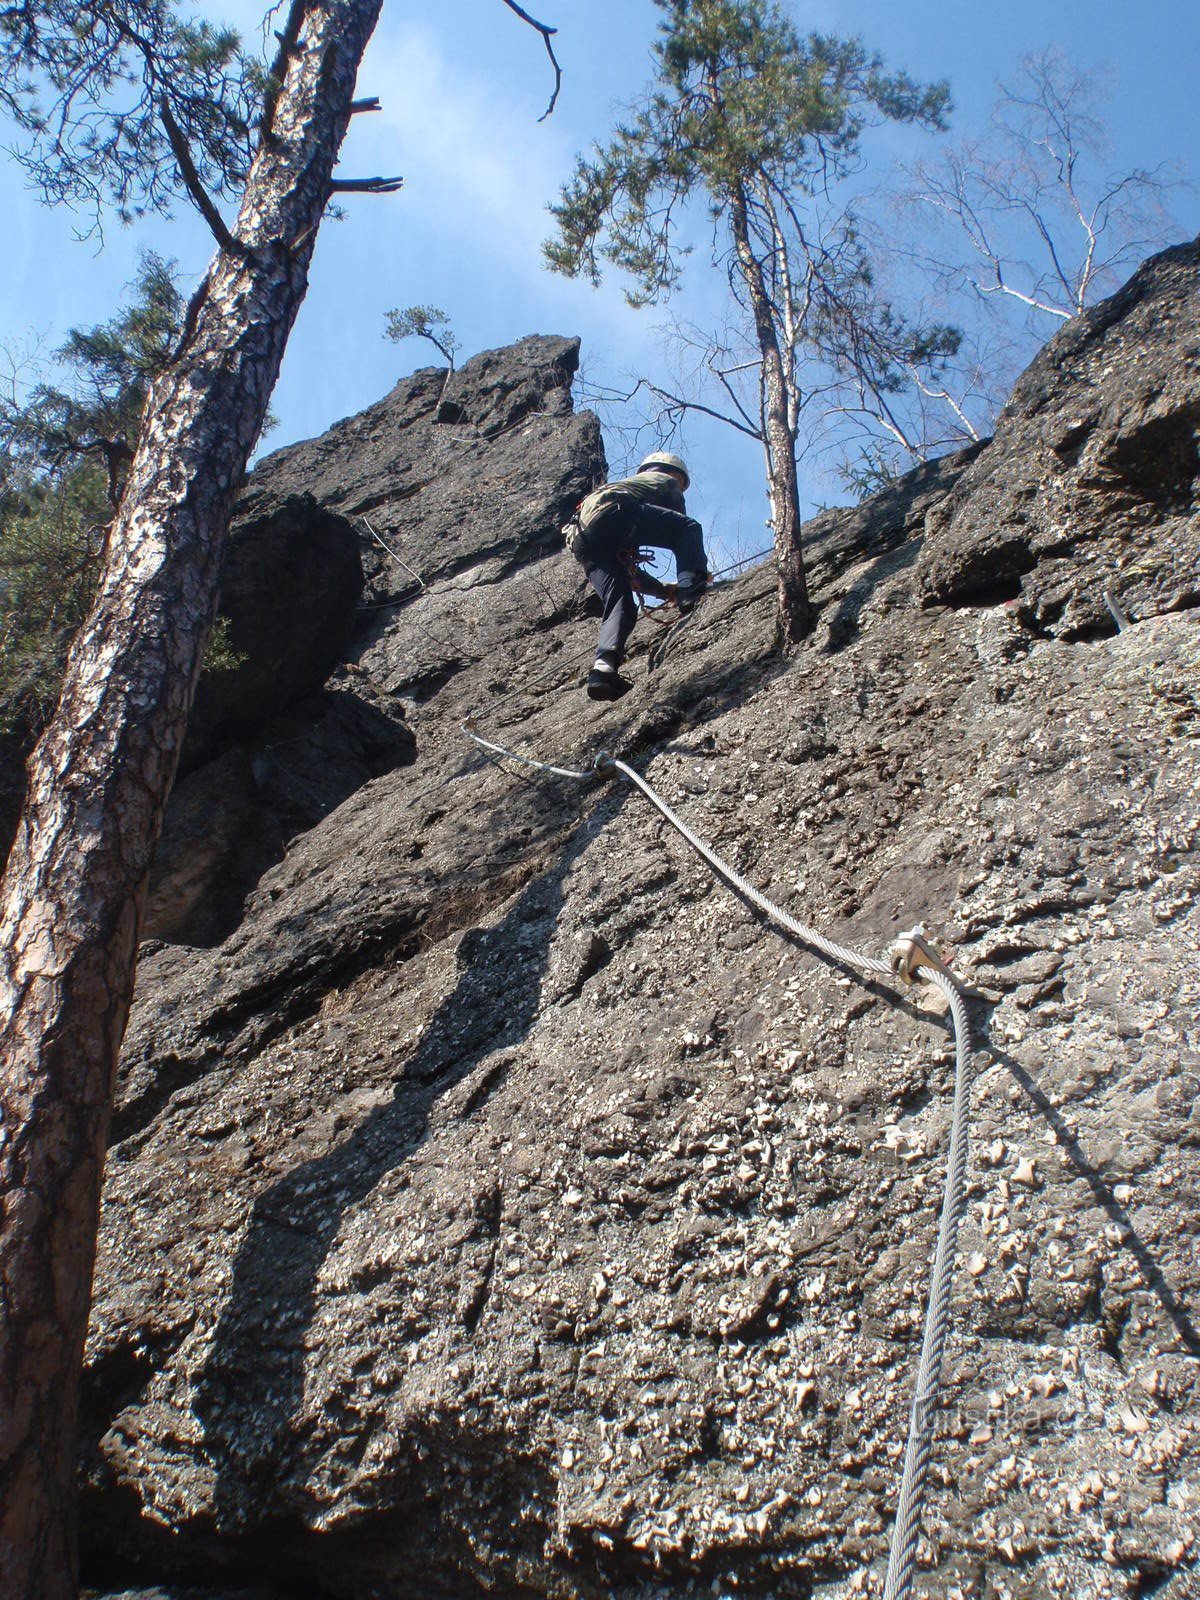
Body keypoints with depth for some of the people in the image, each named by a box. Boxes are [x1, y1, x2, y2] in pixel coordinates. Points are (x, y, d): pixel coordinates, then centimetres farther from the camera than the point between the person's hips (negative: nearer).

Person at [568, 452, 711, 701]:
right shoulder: (666, 481, 29)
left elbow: (627, 568, 41)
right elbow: (680, 526, 24)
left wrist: (665, 590, 42)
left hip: (583, 542, 7)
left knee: (621, 607, -1)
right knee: (690, 528, -3)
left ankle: (603, 668, -22)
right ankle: (689, 585, -27)